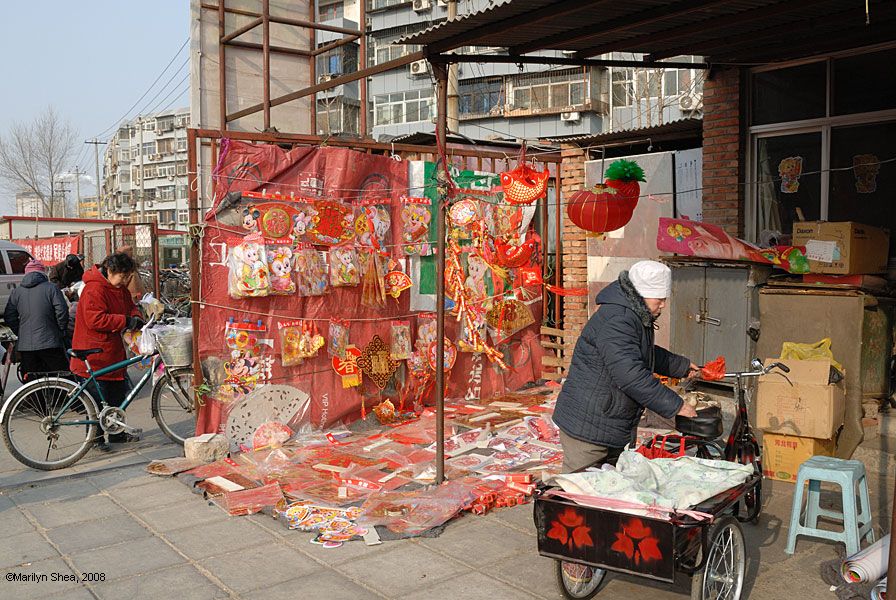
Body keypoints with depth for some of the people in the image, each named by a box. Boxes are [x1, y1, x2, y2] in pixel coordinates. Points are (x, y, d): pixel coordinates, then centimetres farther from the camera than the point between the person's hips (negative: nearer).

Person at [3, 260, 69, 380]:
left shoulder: (16, 292, 9)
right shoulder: (51, 288, -3)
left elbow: (9, 317, 6)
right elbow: (62, 311, -11)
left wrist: (20, 333, 16)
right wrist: (62, 330, 3)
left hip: (25, 345, 4)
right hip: (50, 343, -4)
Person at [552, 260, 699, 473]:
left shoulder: (636, 317, 13)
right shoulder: (615, 321, -23)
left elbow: (648, 354, 35)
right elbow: (630, 375, -30)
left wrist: (682, 366, 36)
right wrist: (675, 405, -24)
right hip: (587, 429, -11)